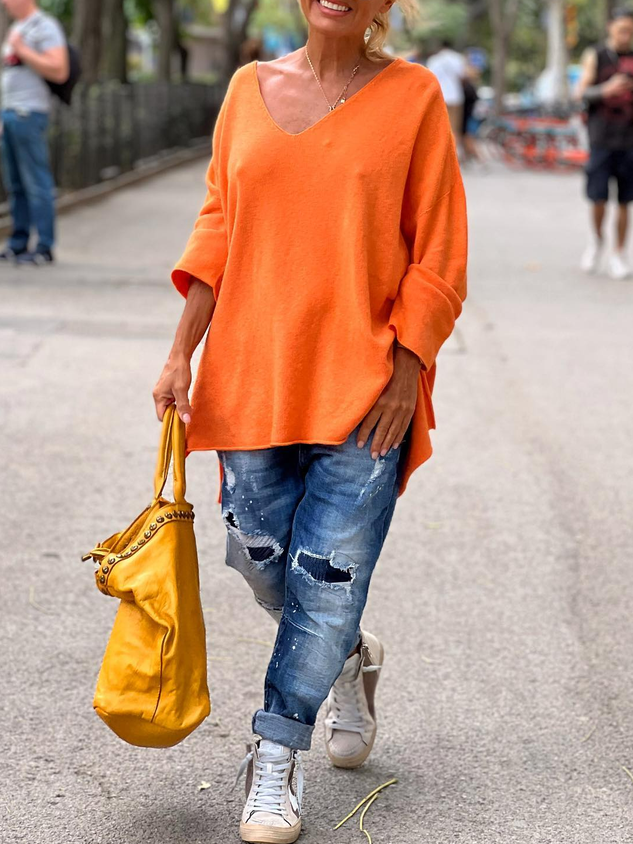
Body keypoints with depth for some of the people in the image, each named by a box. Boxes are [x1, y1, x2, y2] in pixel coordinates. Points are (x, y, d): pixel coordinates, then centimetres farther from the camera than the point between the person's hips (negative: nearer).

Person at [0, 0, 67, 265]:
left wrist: (22, 50, -15)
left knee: (36, 182, -7)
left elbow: (59, 71, -18)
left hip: (28, 113, -9)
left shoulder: (45, 27, -8)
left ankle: (44, 248, -5)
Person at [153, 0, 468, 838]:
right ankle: (351, 656, 39)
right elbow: (217, 227, 11)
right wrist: (182, 353, 5)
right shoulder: (250, 87, 7)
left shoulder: (412, 95, -2)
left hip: (362, 384, -3)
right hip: (254, 375, 3)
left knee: (329, 576, -3)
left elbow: (438, 254, -2)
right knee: (262, 561, 9)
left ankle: (276, 758, 12)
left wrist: (406, 372, -9)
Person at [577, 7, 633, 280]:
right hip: (601, 139, -2)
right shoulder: (596, 56, 4)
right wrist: (606, 89, -20)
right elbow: (581, 92, -3)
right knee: (598, 199, -6)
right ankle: (597, 240, 21)